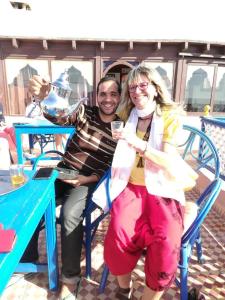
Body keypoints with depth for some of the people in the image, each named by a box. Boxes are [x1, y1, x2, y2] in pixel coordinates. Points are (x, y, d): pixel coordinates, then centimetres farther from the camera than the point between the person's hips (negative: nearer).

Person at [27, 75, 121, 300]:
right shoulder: (84, 112, 2)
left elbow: (112, 169, -4)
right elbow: (58, 117, -15)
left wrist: (87, 179, -19)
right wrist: (43, 98, -36)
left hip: (90, 181, -2)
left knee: (70, 214, -28)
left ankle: (70, 279, -6)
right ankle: (26, 260, 14)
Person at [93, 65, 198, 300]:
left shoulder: (171, 117, 0)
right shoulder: (127, 117, 10)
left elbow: (171, 163, -11)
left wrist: (140, 145, -24)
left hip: (163, 189, -1)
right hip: (131, 186, 2)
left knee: (166, 241, -27)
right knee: (120, 231, -26)